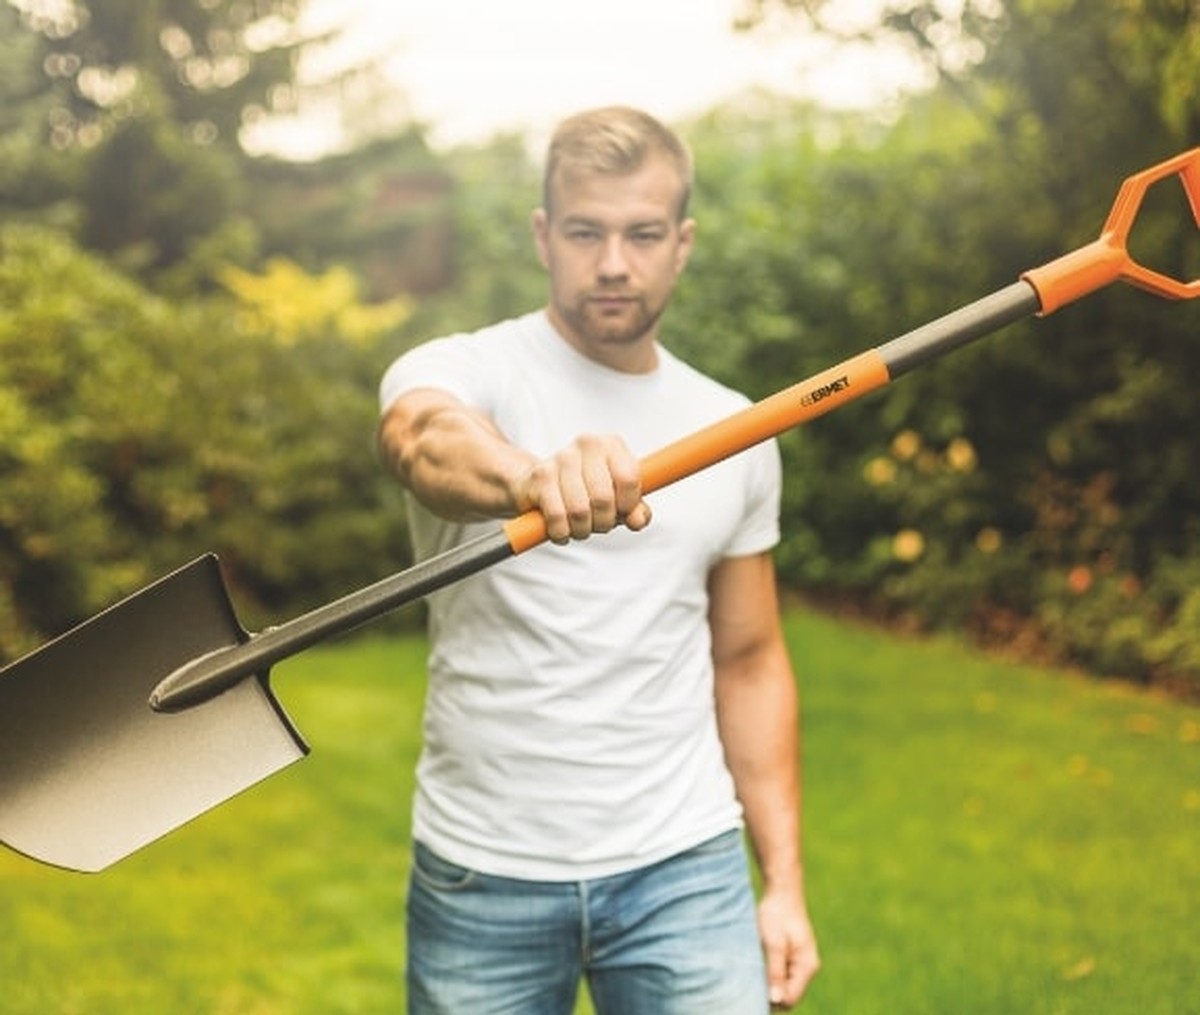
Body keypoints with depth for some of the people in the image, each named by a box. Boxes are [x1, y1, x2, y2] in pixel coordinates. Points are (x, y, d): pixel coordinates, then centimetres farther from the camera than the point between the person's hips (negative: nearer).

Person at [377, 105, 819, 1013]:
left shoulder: (736, 433, 6)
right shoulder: (460, 372, -6)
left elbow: (749, 661, 12)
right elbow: (428, 445, -31)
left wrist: (785, 884, 8)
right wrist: (529, 478, -54)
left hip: (684, 869, 2)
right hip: (481, 874, -2)